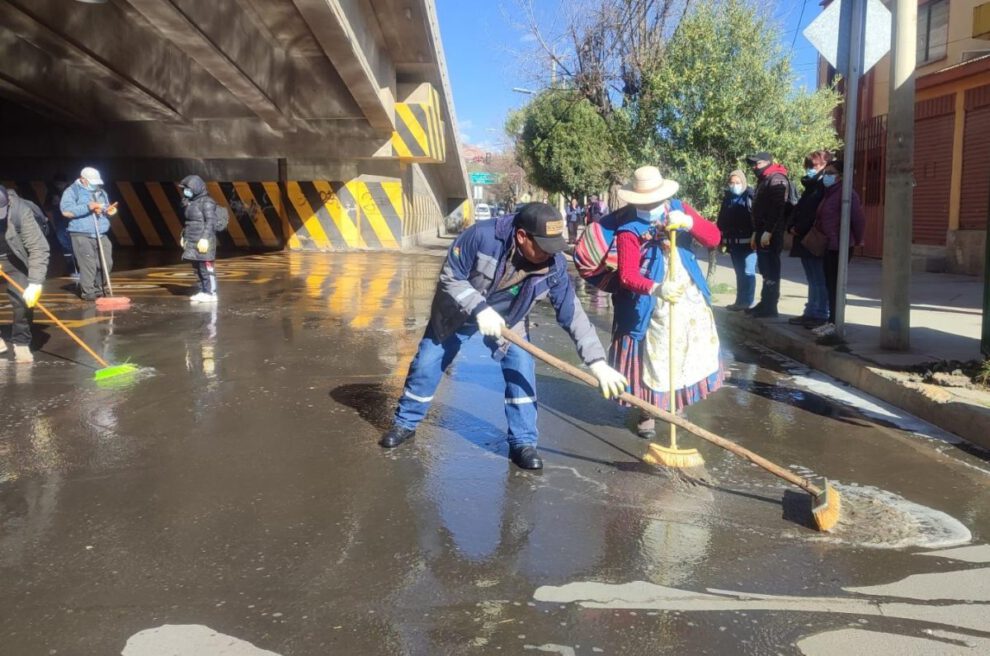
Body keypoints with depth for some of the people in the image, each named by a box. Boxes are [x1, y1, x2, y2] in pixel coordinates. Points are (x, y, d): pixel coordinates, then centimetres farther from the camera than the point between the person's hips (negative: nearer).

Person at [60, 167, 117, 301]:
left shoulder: (101, 192, 18)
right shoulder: (72, 191, -2)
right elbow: (66, 210, -15)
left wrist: (109, 211, 3)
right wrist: (88, 207, -20)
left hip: (101, 236, 6)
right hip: (82, 236, -6)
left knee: (106, 263, 1)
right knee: (88, 265, -11)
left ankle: (98, 289, 20)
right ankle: (88, 293, 0)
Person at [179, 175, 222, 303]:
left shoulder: (206, 202, -10)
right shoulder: (191, 202, 16)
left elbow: (211, 222, -17)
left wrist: (205, 238, -22)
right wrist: (184, 236, 20)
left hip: (203, 242, -9)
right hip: (192, 242, 9)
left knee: (207, 268, -5)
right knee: (197, 268, 11)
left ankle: (211, 293, 0)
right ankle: (203, 292, 18)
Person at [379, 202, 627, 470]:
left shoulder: (553, 265, -28)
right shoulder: (482, 235, -37)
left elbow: (572, 314, -23)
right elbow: (450, 278, -26)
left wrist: (598, 362, -29)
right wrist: (479, 308, -40)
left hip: (509, 318, 2)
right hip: (458, 311, -1)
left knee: (522, 369, -13)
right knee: (426, 365, 4)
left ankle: (523, 443, 2)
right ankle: (405, 423, 27)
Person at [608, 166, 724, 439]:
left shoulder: (679, 208, -3)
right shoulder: (629, 229, -18)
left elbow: (714, 237, -11)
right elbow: (627, 275, -28)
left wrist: (688, 222, -29)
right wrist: (656, 289, -46)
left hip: (690, 298, 5)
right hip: (651, 306, -5)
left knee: (691, 355, 15)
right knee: (652, 359, 1)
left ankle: (679, 405, 37)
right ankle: (646, 413, 20)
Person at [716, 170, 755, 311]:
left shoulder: (751, 196, -4)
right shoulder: (727, 198, 11)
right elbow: (722, 221, 12)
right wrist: (721, 239, 8)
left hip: (748, 241, -5)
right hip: (733, 242, 5)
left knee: (748, 271, -4)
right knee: (739, 272, 12)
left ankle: (748, 302, 0)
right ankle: (740, 301, 18)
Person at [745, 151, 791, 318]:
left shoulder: (776, 179, -10)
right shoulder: (763, 180, 21)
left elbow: (777, 208, -20)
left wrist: (768, 232, -23)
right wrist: (755, 233, 20)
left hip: (771, 233, -10)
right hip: (762, 232, 10)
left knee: (770, 271, -7)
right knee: (766, 270, 13)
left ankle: (769, 308, -5)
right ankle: (765, 303, 19)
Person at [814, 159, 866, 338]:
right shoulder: (828, 193, 16)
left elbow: (859, 218, -17)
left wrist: (857, 240, -8)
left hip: (840, 246, -9)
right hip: (829, 245, 9)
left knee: (836, 285, -7)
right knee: (830, 284, 11)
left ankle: (835, 323, -4)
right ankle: (831, 321, 17)